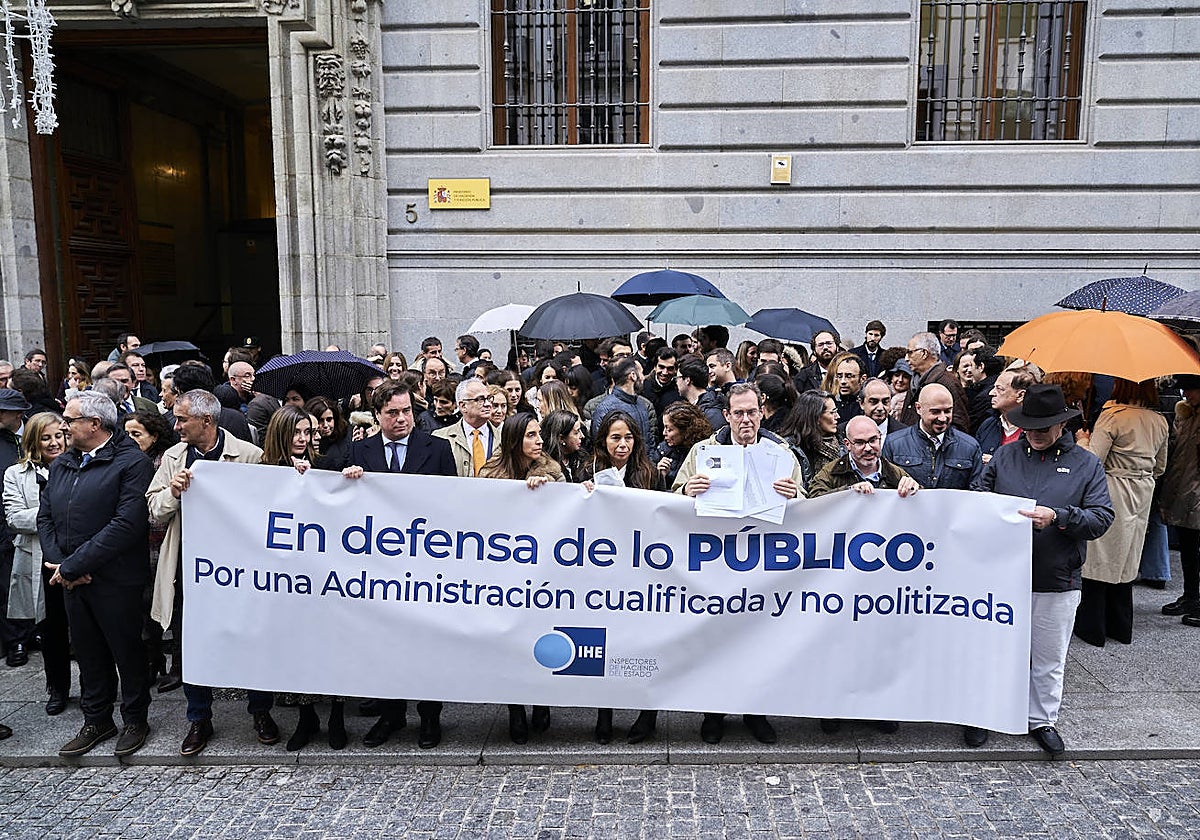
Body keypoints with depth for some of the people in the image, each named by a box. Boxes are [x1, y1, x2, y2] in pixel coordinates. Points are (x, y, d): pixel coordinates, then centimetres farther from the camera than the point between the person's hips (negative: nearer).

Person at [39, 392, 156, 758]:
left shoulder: (132, 463, -12)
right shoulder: (61, 464, 12)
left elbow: (128, 524, -21)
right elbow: (45, 517, 10)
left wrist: (73, 566, -19)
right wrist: (59, 563, -6)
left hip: (116, 580, -6)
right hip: (71, 580, 6)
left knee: (127, 652, 8)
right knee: (89, 654, 17)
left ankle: (135, 720, 25)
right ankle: (96, 721, 33)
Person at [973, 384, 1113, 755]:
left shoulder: (1086, 464, 2)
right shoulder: (1004, 456, 4)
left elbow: (1101, 518, -6)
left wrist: (1058, 516, -21)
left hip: (1057, 583, 0)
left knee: (1048, 658, 13)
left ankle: (1042, 719, 32)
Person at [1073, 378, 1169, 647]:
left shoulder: (1112, 416, -17)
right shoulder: (1160, 422, 6)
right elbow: (1160, 468, 15)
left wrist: (1082, 440, -2)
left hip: (1113, 493, -7)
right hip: (1143, 495, 7)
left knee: (1099, 559, 4)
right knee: (1126, 561, 17)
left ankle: (1091, 627, 11)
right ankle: (1121, 627, 27)